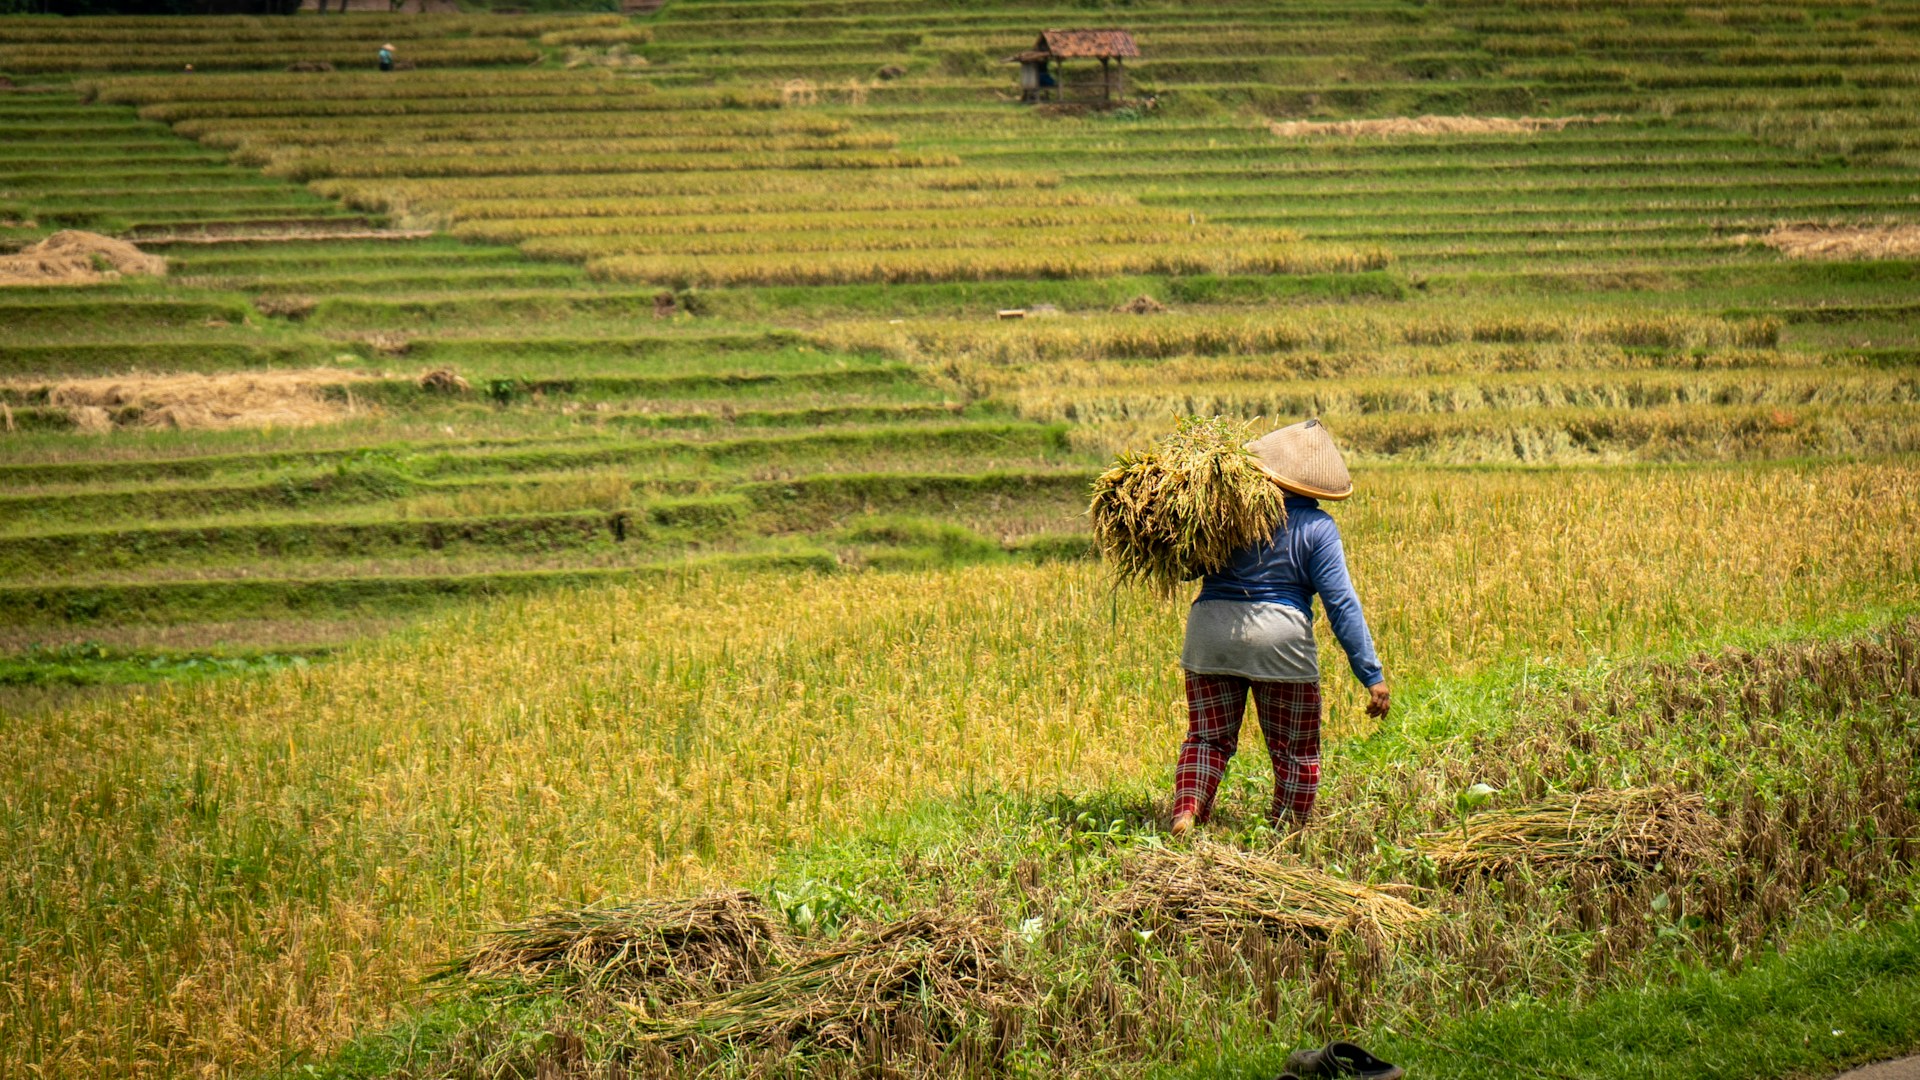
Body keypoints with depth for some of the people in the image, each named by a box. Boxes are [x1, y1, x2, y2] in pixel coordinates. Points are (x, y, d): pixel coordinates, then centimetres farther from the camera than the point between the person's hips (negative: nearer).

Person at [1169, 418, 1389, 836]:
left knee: (1207, 739, 14)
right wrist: (1372, 675, -8)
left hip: (1209, 631, 3)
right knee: (1295, 751, 11)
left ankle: (1186, 813, -7)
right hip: (1278, 637, -3)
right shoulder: (1317, 527, -5)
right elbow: (1341, 604, -9)